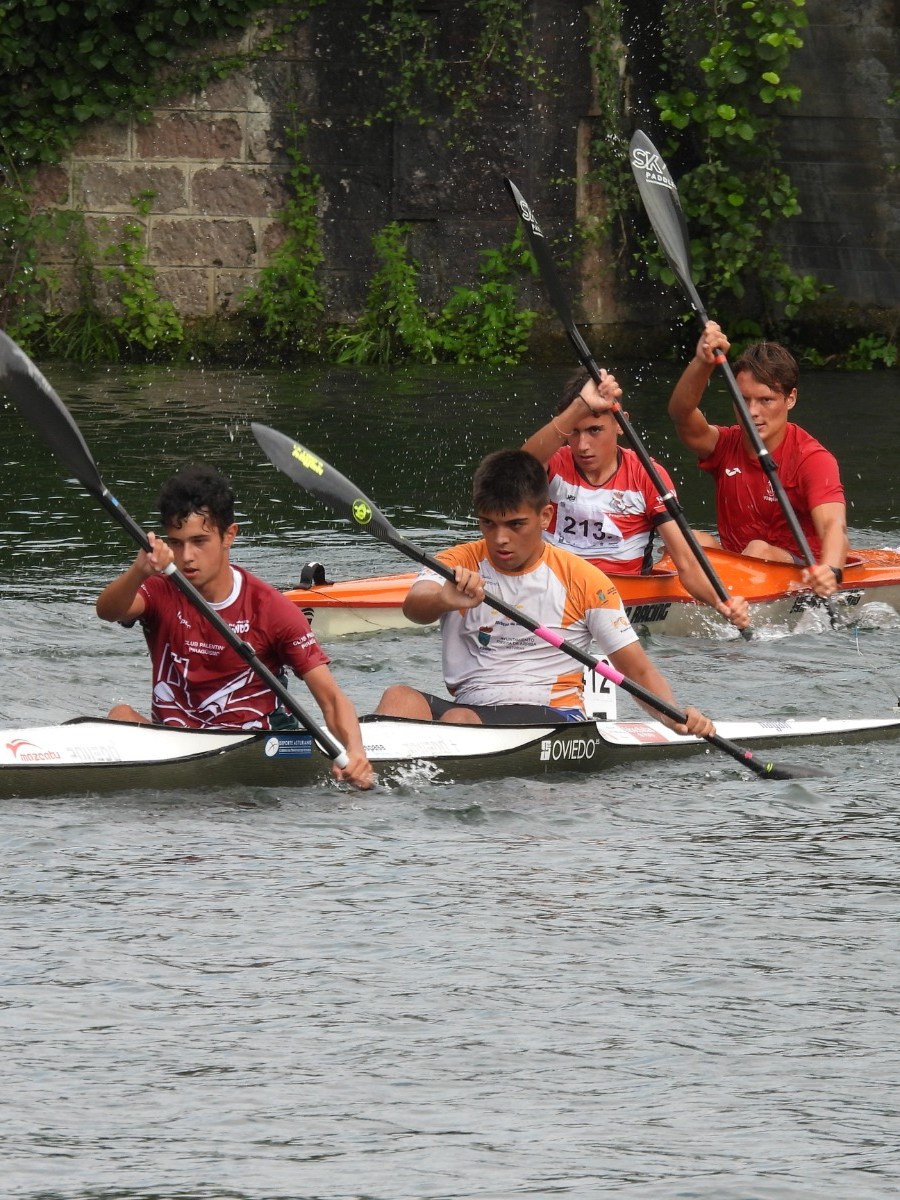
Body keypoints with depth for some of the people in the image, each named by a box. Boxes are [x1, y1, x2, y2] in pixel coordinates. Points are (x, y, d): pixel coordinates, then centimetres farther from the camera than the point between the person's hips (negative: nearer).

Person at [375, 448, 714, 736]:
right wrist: (444, 601, -42)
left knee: (458, 721, -32)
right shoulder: (457, 565, 7)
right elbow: (414, 606, -17)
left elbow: (638, 670, 3)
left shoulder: (583, 581, 4)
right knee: (400, 698, -29)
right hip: (469, 705, 2)